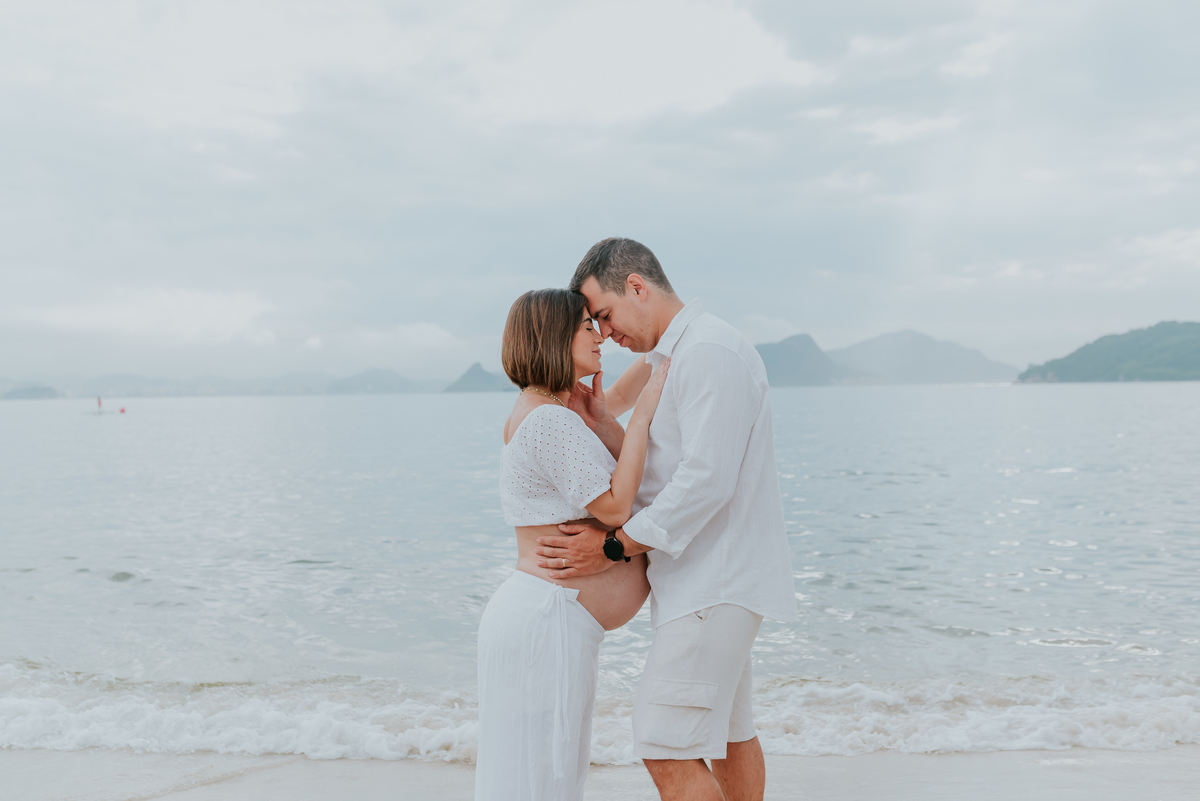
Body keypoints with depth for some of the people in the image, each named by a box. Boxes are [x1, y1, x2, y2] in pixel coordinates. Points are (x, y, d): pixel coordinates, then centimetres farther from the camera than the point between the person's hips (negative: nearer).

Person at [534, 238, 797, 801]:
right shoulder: (677, 358, 16)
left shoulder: (710, 352, -17)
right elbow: (654, 471, 13)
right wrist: (604, 427, -3)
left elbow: (707, 480, -25)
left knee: (668, 751, -10)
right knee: (730, 731, 20)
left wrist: (616, 547, -18)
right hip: (707, 579, 11)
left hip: (715, 584, -11)